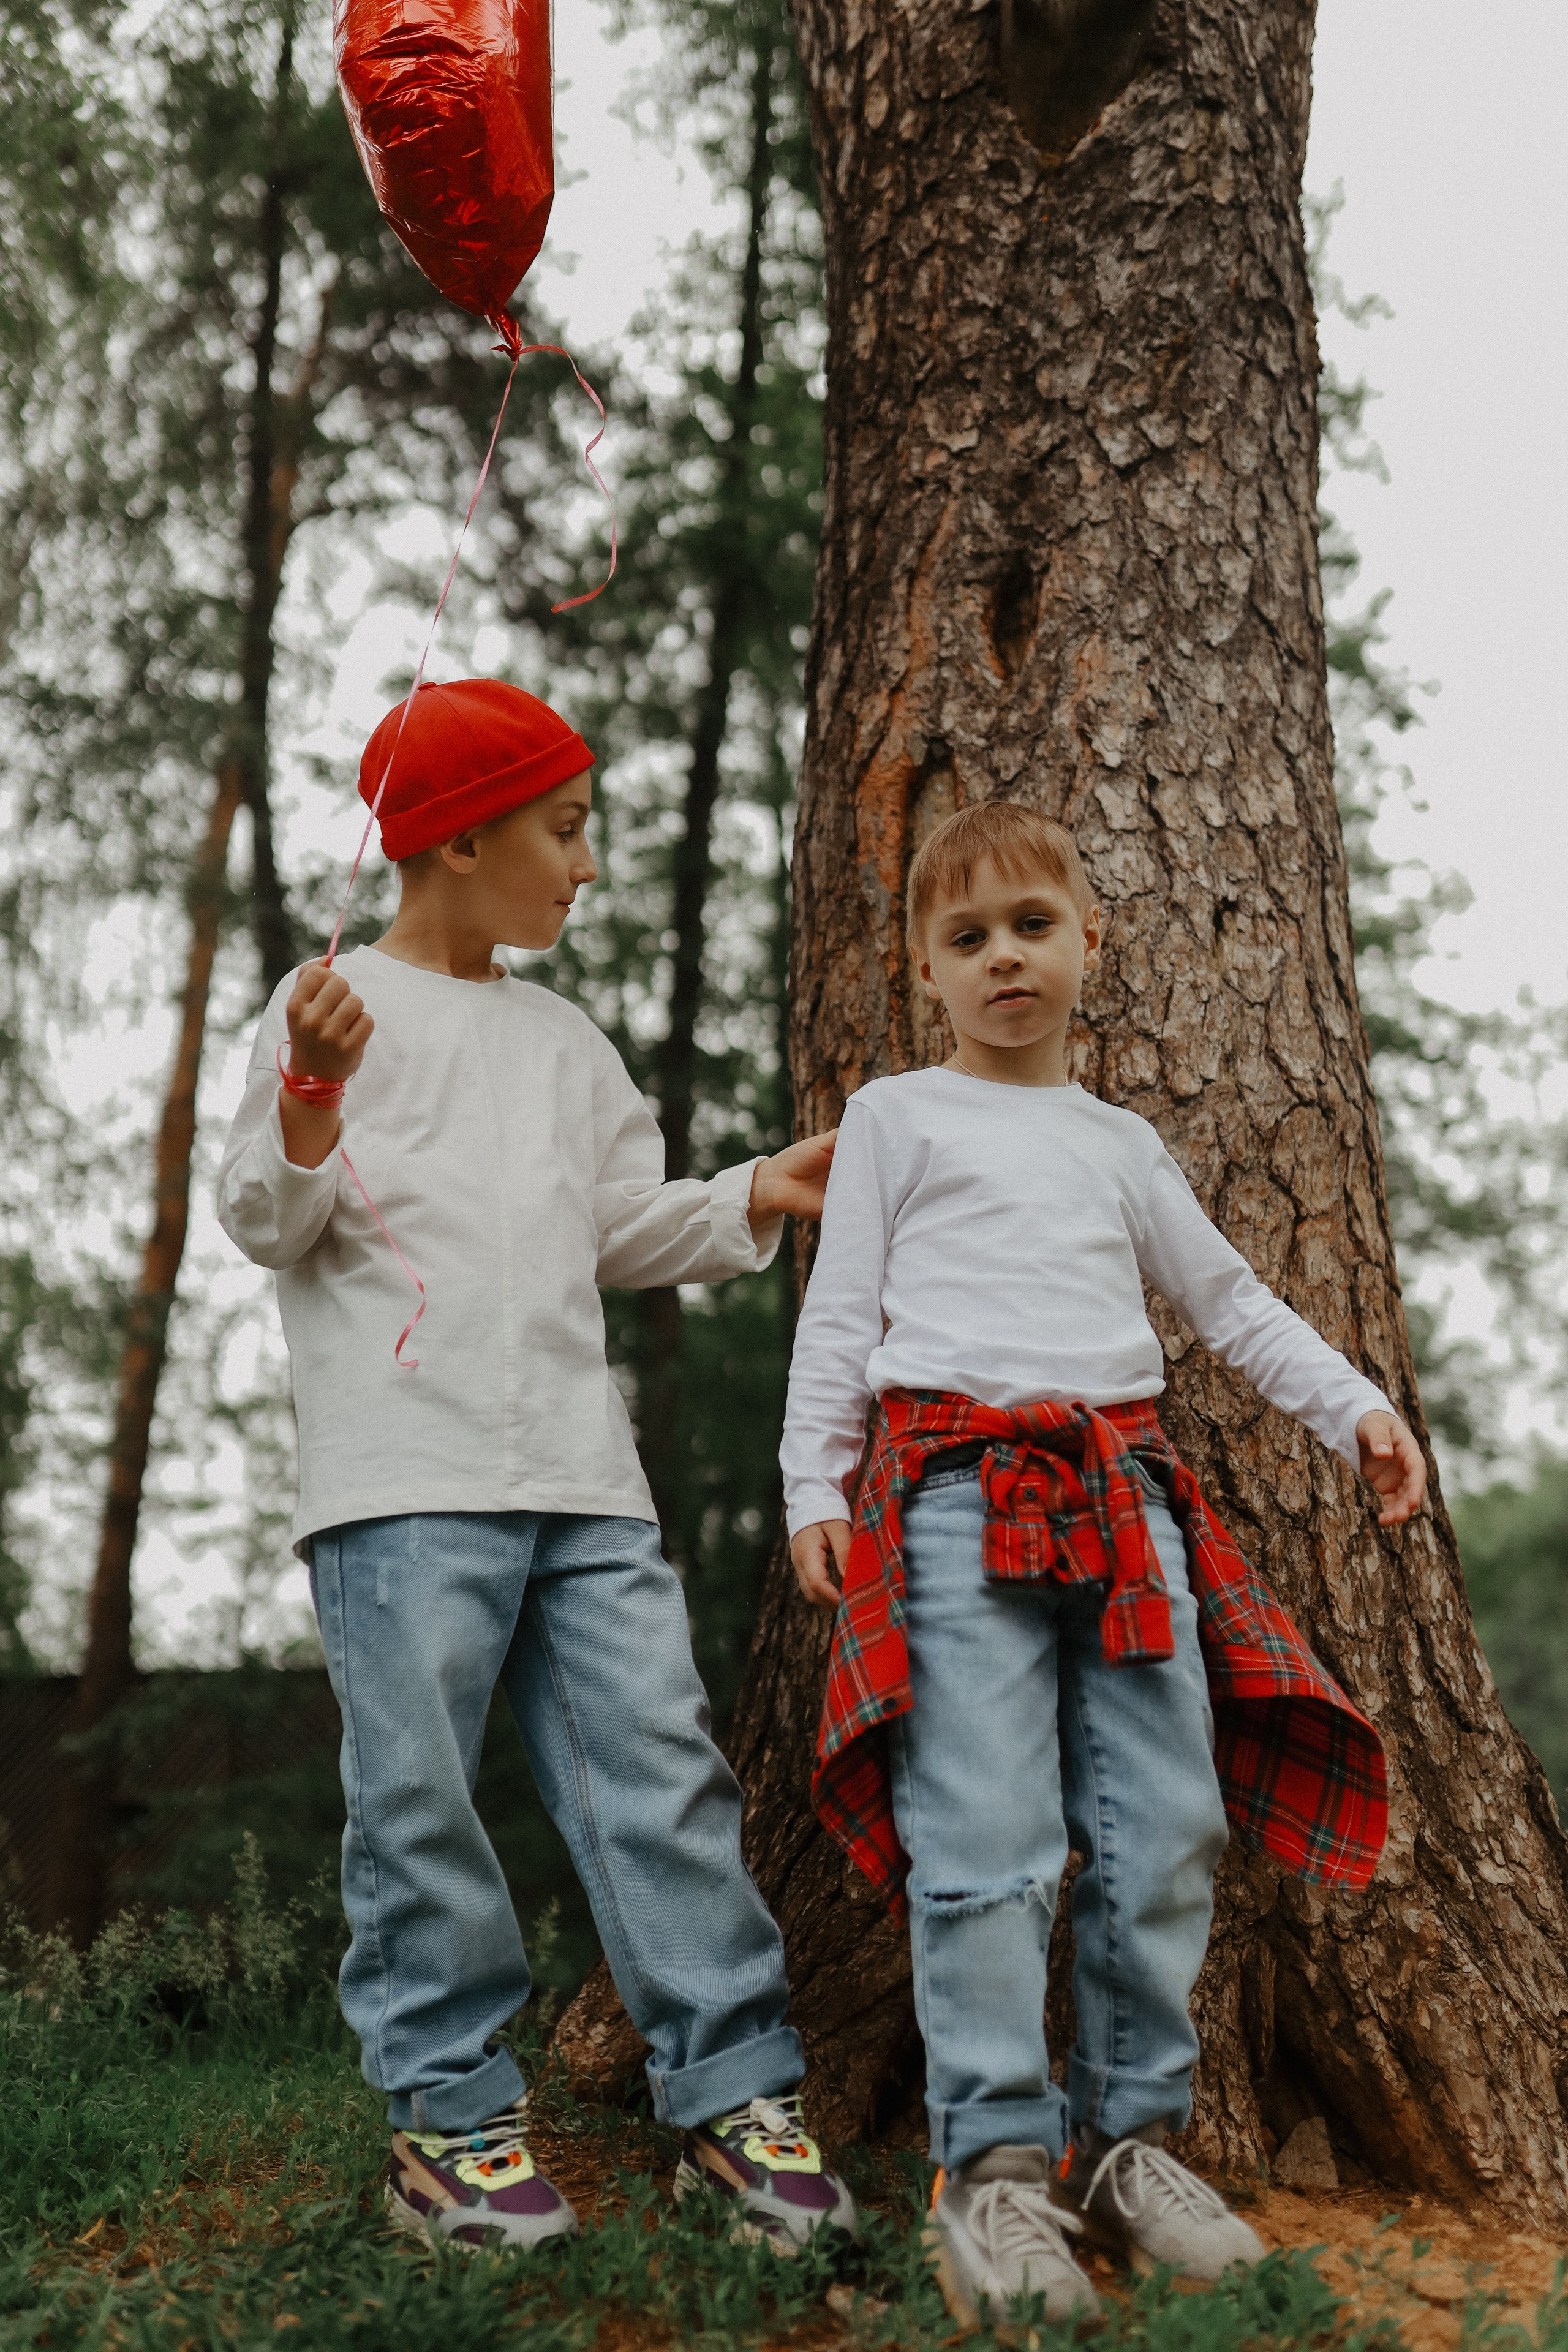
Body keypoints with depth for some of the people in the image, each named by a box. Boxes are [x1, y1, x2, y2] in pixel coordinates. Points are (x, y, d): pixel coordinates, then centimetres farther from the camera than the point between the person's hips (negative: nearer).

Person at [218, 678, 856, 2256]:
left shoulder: (562, 1039, 23)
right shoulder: (334, 1004, 5)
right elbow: (267, 1222, 0)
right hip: (400, 1479, -5)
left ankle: (730, 2090, 5)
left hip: (579, 1474, 5)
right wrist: (311, 1097, -17)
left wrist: (757, 1197, 12)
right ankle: (448, 2112, 9)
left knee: (661, 1768, -1)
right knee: (421, 1799, -4)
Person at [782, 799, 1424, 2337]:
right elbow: (840, 1312, 8)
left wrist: (1353, 1406, 18)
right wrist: (813, 1483, -2)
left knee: (1166, 1830, 1)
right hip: (959, 1488, -4)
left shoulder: (1120, 1143, 23)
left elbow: (1229, 1302, 29)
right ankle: (993, 2169, -5)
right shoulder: (897, 1116, 12)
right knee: (986, 1843, -12)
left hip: (1125, 1488, 5)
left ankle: (1126, 2136, 14)